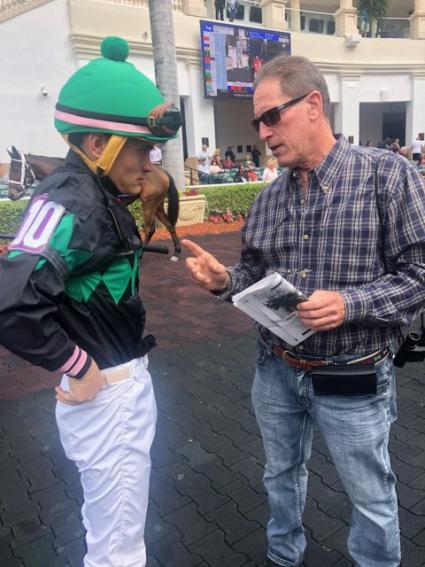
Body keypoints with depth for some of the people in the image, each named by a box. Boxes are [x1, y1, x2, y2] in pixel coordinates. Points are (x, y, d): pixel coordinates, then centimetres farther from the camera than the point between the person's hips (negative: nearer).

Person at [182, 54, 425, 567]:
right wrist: (224, 279, -11)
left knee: (371, 495, 16)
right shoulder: (268, 197, 2)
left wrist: (351, 304, -28)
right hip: (276, 371, 5)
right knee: (281, 474, 25)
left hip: (351, 380, -4)